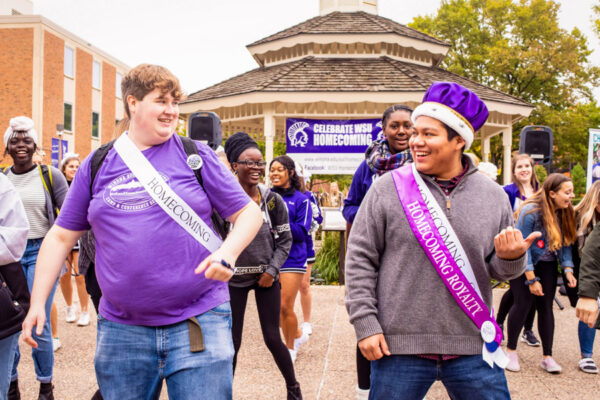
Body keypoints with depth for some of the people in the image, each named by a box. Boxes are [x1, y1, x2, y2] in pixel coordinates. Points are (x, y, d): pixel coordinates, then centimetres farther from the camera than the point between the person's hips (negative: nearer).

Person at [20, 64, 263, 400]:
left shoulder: (195, 156, 1)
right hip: (121, 330, 3)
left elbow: (248, 212, 2)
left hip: (199, 324, -2)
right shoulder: (97, 165, 6)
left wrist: (228, 253, -17)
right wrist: (37, 303, 4)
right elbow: (61, 236, 10)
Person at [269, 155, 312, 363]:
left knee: (285, 306, -5)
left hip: (291, 259, -4)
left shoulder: (301, 200, -2)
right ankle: (298, 336, 36)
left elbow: (301, 232, -9)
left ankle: (291, 347, 17)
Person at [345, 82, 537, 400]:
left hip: (473, 348, 2)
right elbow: (360, 259, -2)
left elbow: (499, 269, 11)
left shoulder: (493, 196, 4)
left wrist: (511, 258, -12)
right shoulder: (388, 188, -4)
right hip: (399, 346, -2)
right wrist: (365, 323, -7)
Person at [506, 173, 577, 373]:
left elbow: (565, 243, 3)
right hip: (523, 264, -5)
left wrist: (568, 270, -9)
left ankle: (547, 357, 8)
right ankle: (511, 350, 9)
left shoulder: (565, 212, -6)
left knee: (546, 306, 2)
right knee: (523, 303, -8)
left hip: (547, 264, 5)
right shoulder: (530, 211, -25)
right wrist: (531, 279, -20)